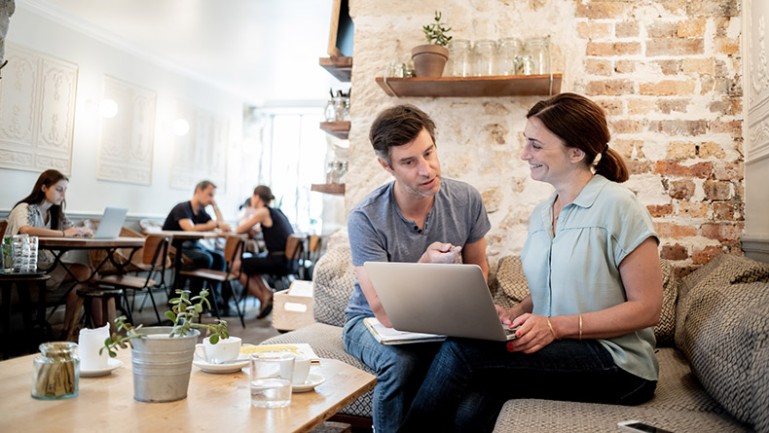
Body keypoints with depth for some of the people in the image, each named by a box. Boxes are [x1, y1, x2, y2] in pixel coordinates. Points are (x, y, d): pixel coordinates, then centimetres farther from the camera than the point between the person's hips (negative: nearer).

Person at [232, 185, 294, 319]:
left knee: (236, 266, 4)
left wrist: (250, 212, 8)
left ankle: (264, 298, 9)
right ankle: (267, 293, 15)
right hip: (286, 259, 9)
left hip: (277, 261, -9)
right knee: (251, 263, 28)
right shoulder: (277, 212, 18)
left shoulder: (263, 212, -8)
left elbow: (239, 230, -4)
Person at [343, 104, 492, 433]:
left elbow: (478, 267, 6)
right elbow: (385, 313, -22)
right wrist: (424, 266, -35)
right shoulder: (366, 218, -22)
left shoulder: (466, 200, -10)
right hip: (372, 320, -3)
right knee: (402, 363, -35)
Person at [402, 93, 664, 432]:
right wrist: (515, 314, -2)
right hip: (555, 350, 5)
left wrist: (557, 326, -20)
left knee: (460, 350, -24)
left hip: (616, 365, -5)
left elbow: (647, 308, -11)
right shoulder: (541, 215, 13)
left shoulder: (617, 206, -9)